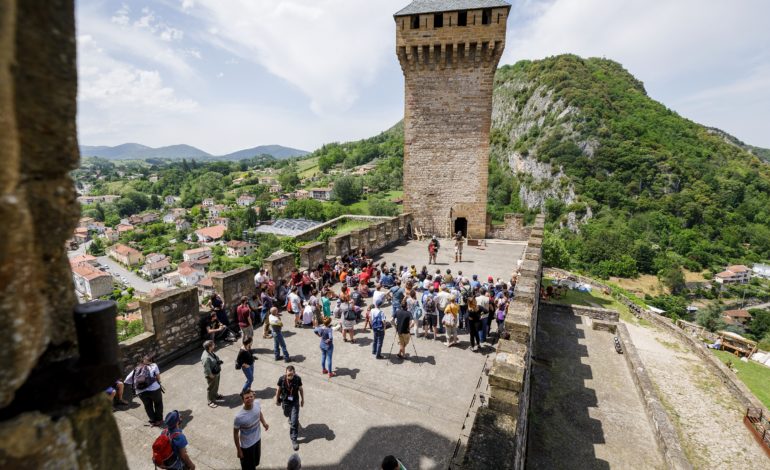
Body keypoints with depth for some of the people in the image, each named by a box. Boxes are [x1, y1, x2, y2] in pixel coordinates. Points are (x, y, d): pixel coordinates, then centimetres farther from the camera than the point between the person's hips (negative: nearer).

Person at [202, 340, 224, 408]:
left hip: (216, 373, 9)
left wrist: (219, 362, 0)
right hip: (212, 375, -9)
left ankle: (216, 395, 52)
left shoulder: (211, 352, -6)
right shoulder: (206, 357, -35)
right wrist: (211, 375, -20)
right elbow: (206, 368, -29)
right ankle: (211, 402, 32)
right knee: (211, 388, 13)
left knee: (216, 386, 29)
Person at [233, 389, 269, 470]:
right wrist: (238, 450, -10)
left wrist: (264, 423, -11)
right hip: (247, 445, -5)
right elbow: (235, 434, -18)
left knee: (255, 462, 30)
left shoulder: (257, 403, -19)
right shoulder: (239, 417, -34)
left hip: (257, 439, 5)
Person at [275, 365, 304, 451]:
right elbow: (279, 390, -6)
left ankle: (294, 439, 13)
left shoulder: (298, 379, -24)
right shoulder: (281, 379, -24)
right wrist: (277, 400, 7)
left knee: (294, 421, -5)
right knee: (287, 414, 28)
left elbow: (300, 389, -8)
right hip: (285, 401, 2)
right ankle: (291, 418, 65)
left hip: (295, 402, -2)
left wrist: (302, 399, 3)